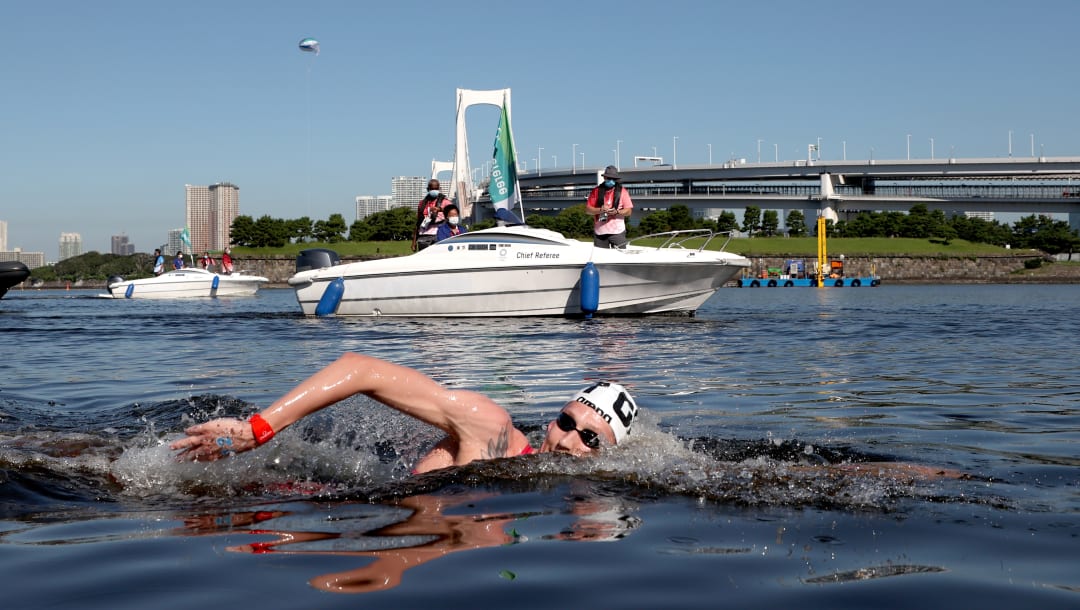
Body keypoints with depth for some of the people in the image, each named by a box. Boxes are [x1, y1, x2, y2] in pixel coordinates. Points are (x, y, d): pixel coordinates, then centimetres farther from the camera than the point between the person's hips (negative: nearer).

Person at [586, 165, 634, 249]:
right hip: (599, 232, 1)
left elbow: (628, 211, 3)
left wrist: (617, 212, -16)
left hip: (617, 232, -1)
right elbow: (588, 209, 6)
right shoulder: (596, 191, 9)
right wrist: (600, 210, -12)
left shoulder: (622, 192, 6)